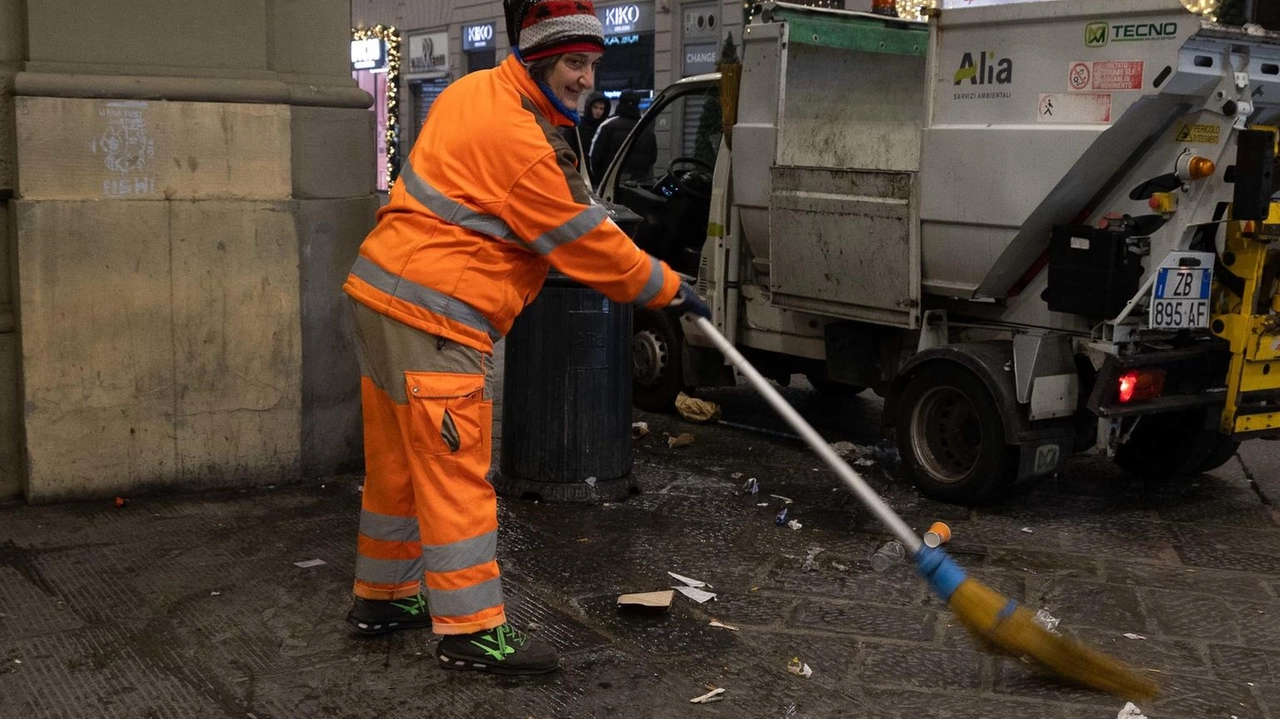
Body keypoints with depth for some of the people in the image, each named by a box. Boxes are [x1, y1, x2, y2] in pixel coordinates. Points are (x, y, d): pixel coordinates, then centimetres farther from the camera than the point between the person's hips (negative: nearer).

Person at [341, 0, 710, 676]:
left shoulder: (473, 91, 11)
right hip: (432, 317, -10)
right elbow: (585, 243, -13)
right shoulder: (517, 140, -19)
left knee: (397, 463, 18)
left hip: (383, 294, 10)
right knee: (453, 473, -6)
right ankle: (471, 630, 0)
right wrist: (668, 289, -3)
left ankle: (382, 596, 31)